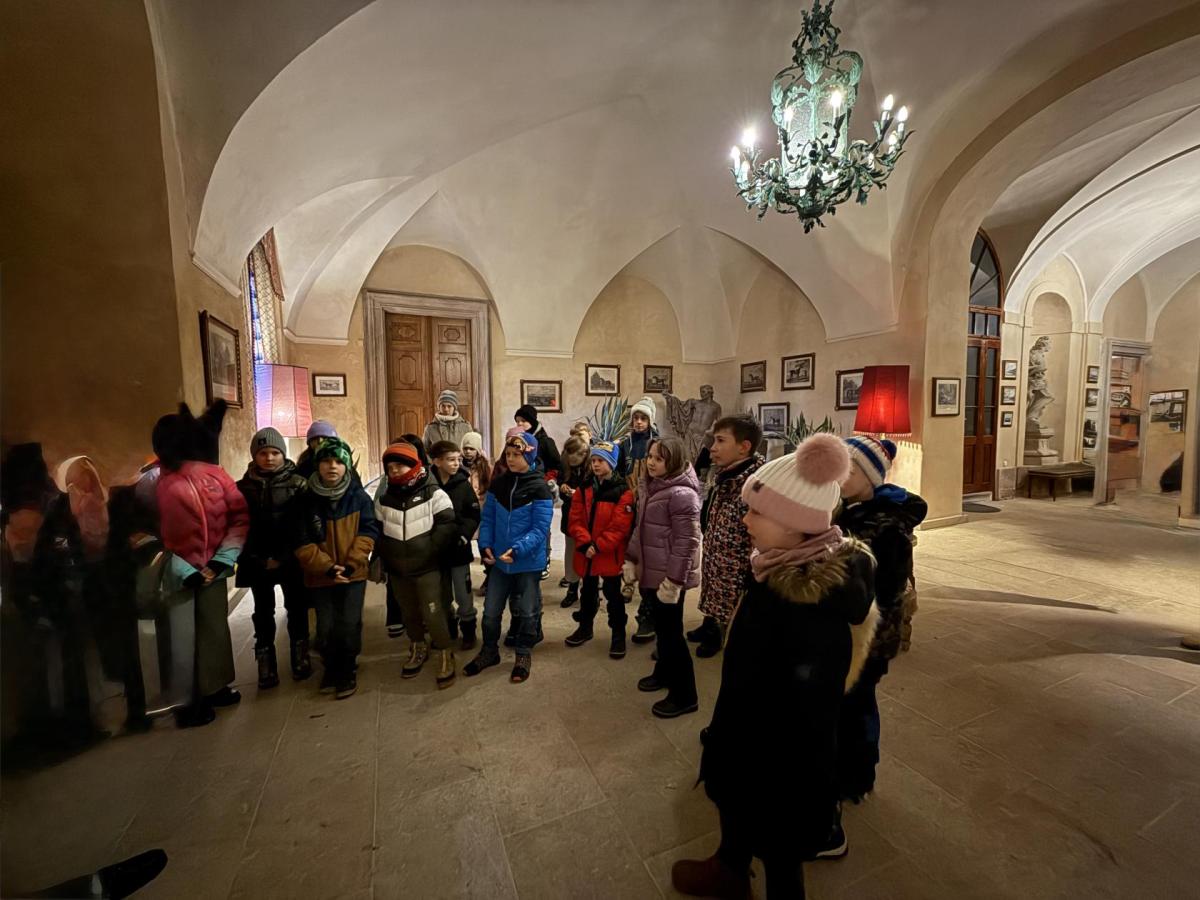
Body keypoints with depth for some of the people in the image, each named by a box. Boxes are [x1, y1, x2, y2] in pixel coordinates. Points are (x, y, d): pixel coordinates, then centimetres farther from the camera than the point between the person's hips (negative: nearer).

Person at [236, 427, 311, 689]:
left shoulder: (297, 484, -6)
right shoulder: (243, 486, 0)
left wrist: (284, 557, -12)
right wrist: (256, 559, -7)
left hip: (291, 560, -1)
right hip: (258, 562, 1)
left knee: (296, 608, 10)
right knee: (263, 612, 10)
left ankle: (300, 655, 25)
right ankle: (266, 663, 22)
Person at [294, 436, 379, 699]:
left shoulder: (359, 497, -7)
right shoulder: (306, 501, -6)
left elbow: (368, 532, -9)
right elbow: (303, 543, -7)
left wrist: (351, 564, -18)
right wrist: (327, 567, -18)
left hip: (353, 574, -1)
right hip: (320, 576, 1)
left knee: (349, 625, 6)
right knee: (326, 628, 12)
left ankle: (348, 671, 28)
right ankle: (331, 668, 36)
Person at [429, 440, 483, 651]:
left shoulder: (463, 484, -6)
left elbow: (474, 516, -7)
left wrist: (462, 536, -17)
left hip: (458, 548, -1)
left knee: (463, 594, 6)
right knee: (443, 595, 17)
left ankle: (468, 631, 24)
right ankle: (448, 629, 35)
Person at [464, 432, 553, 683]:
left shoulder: (540, 488, -15)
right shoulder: (497, 484, 1)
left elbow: (540, 529, -17)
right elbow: (488, 518, 5)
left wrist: (517, 550, -27)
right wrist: (485, 545, -10)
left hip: (528, 561, -4)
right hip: (499, 560, 4)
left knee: (527, 611, 13)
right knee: (491, 610, 14)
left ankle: (524, 655, 35)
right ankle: (489, 651, 38)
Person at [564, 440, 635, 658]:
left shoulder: (623, 493, -11)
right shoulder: (584, 489, 3)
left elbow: (619, 527, -16)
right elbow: (576, 520, -2)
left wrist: (598, 546, -19)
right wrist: (585, 544, -15)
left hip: (610, 554, -4)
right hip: (586, 553, 4)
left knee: (613, 595, 8)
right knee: (587, 593, 20)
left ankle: (618, 634, 23)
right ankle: (585, 627, 38)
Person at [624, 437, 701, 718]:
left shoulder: (681, 494, -21)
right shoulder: (649, 487, 8)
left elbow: (687, 541, -22)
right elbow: (640, 529, 16)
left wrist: (674, 580, -20)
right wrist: (631, 560, 13)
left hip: (668, 576, -8)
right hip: (650, 572, 8)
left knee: (671, 632, 2)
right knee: (661, 628, 23)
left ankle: (685, 695, 18)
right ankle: (664, 672, 42)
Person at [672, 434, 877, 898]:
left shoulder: (816, 610, -37)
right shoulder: (780, 567, -11)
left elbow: (806, 722, -26)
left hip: (783, 762, -8)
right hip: (749, 737, 8)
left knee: (777, 845, 21)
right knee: (734, 803, 31)